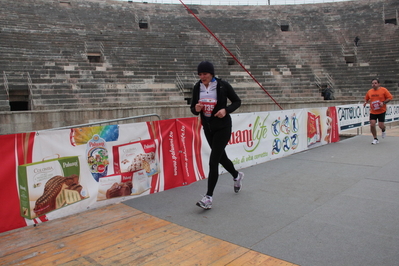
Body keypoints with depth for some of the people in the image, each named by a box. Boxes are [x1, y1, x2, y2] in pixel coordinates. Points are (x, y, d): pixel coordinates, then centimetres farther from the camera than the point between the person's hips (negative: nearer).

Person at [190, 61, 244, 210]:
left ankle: (208, 197, -4)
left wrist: (226, 110, -22)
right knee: (221, 156, 20)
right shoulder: (197, 87, -3)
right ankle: (237, 176, 49)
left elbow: (237, 101, -4)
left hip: (223, 127, -5)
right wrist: (196, 109, -18)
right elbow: (193, 108, 5)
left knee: (213, 161, -11)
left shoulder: (223, 85, -14)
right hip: (207, 127, 6)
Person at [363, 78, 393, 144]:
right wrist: (365, 102, -4)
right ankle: (375, 139, 9)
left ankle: (383, 131, 36)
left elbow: (390, 97, -5)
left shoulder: (383, 90, -7)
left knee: (381, 125, -4)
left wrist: (383, 102, -19)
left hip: (381, 111, -2)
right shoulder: (369, 91, 2)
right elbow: (366, 98, 17)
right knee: (372, 125, -9)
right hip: (373, 111, 3)